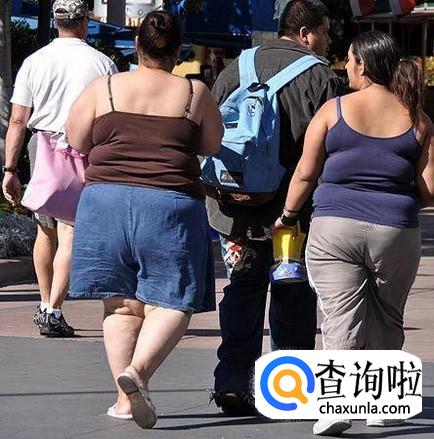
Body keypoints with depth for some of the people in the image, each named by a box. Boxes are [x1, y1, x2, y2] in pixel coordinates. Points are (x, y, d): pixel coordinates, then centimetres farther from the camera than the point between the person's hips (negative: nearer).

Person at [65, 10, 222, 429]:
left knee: (122, 304, 9)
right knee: (170, 303, 1)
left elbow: (76, 140, 10)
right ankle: (137, 371, -24)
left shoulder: (103, 88, 3)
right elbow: (212, 144, 12)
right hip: (171, 206, -2)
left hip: (106, 200, 2)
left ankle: (125, 399, 5)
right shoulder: (194, 93, 2)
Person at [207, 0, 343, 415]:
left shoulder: (233, 71, 8)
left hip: (237, 211, 4)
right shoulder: (319, 76, -6)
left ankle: (232, 384, 3)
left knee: (242, 294, 10)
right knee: (293, 301, 8)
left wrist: (219, 195, 16)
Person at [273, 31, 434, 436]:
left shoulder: (334, 110, -1)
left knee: (341, 318, -5)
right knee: (387, 321, 19)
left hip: (335, 228, -2)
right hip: (396, 234, 2)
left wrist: (287, 214, 20)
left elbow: (304, 174, 3)